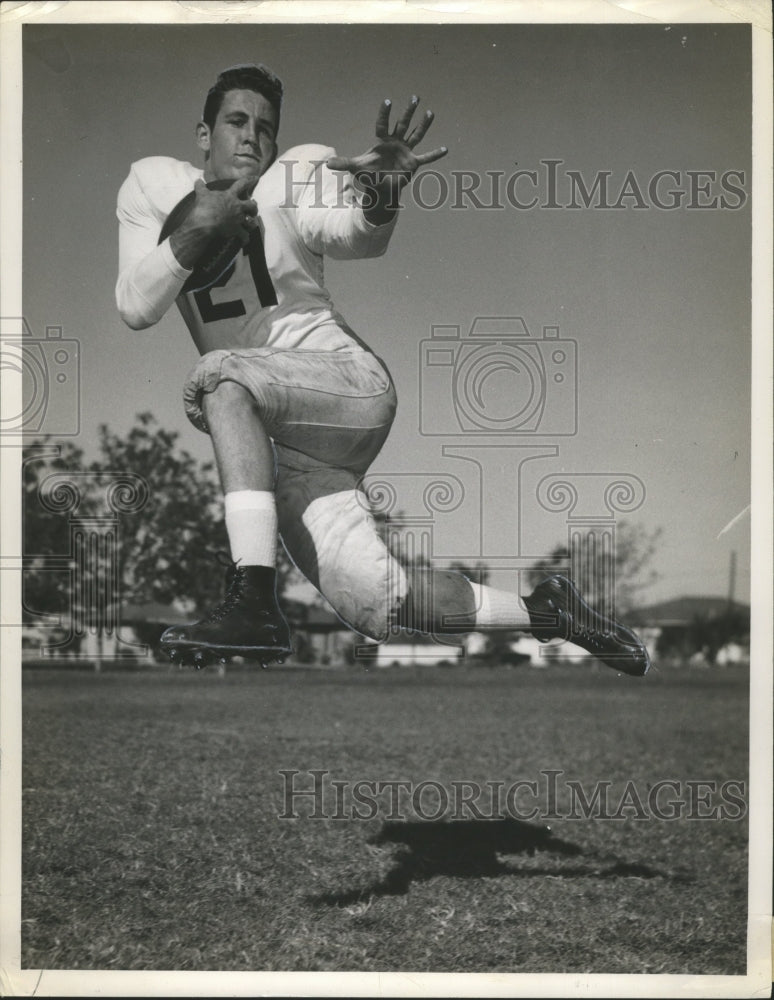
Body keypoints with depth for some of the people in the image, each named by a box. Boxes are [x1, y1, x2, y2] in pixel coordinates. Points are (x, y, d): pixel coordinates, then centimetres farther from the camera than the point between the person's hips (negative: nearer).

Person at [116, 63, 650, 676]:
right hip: (287, 445, 4)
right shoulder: (156, 185, 11)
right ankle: (541, 612, 12)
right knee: (376, 607, -10)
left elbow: (356, 235, -18)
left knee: (222, 374, -32)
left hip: (351, 379, -3)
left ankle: (254, 603, -38)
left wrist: (381, 196, -41)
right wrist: (195, 232, -13)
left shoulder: (293, 179, 2)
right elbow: (136, 309, 1)